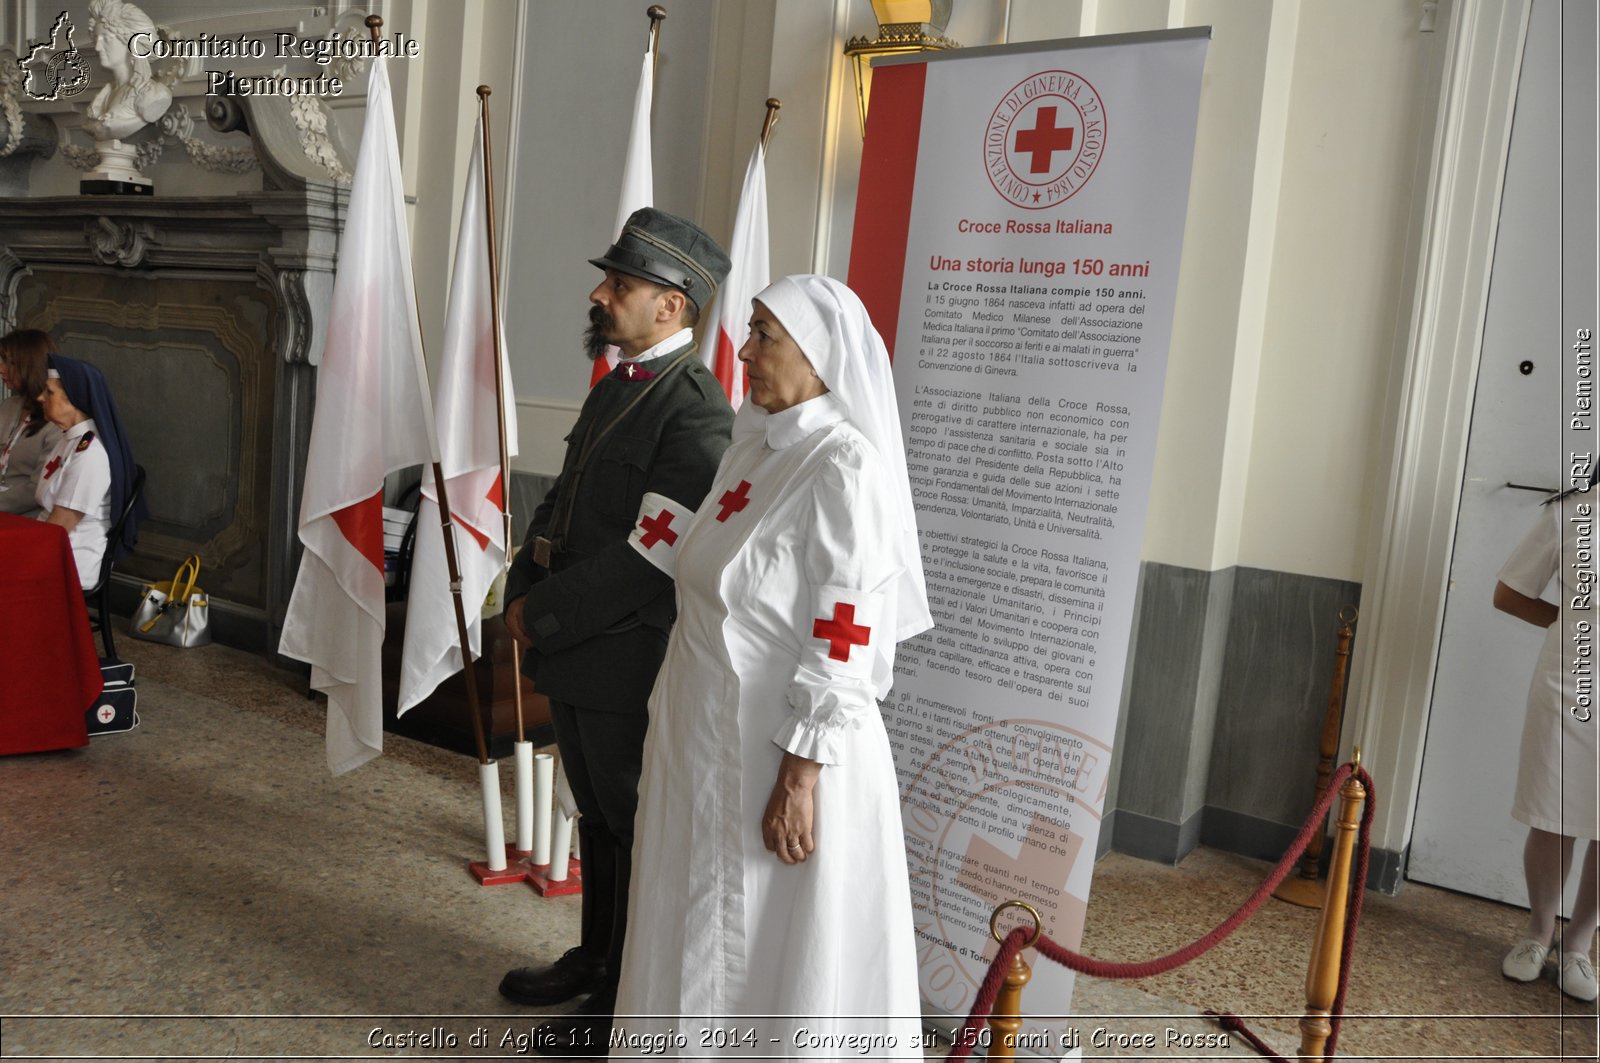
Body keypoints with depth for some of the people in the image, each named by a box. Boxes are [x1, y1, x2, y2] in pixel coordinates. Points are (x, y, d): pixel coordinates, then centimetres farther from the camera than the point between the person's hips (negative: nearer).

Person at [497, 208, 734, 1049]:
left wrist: (543, 618, -15)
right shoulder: (613, 387, 9)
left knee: (636, 829, 9)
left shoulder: (695, 410, -20)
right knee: (595, 815, 23)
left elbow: (649, 559, -24)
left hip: (629, 667, -8)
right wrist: (522, 596, 1)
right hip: (572, 659, 9)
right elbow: (559, 504, 15)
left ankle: (628, 1003, 27)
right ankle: (596, 959, 42)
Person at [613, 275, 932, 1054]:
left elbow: (844, 643, -21)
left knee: (784, 952, 10)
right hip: (710, 742, 8)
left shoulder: (844, 465, -19)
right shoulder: (756, 444, 6)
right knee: (709, 935, 22)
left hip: (782, 754, -8)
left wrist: (800, 778, -20)